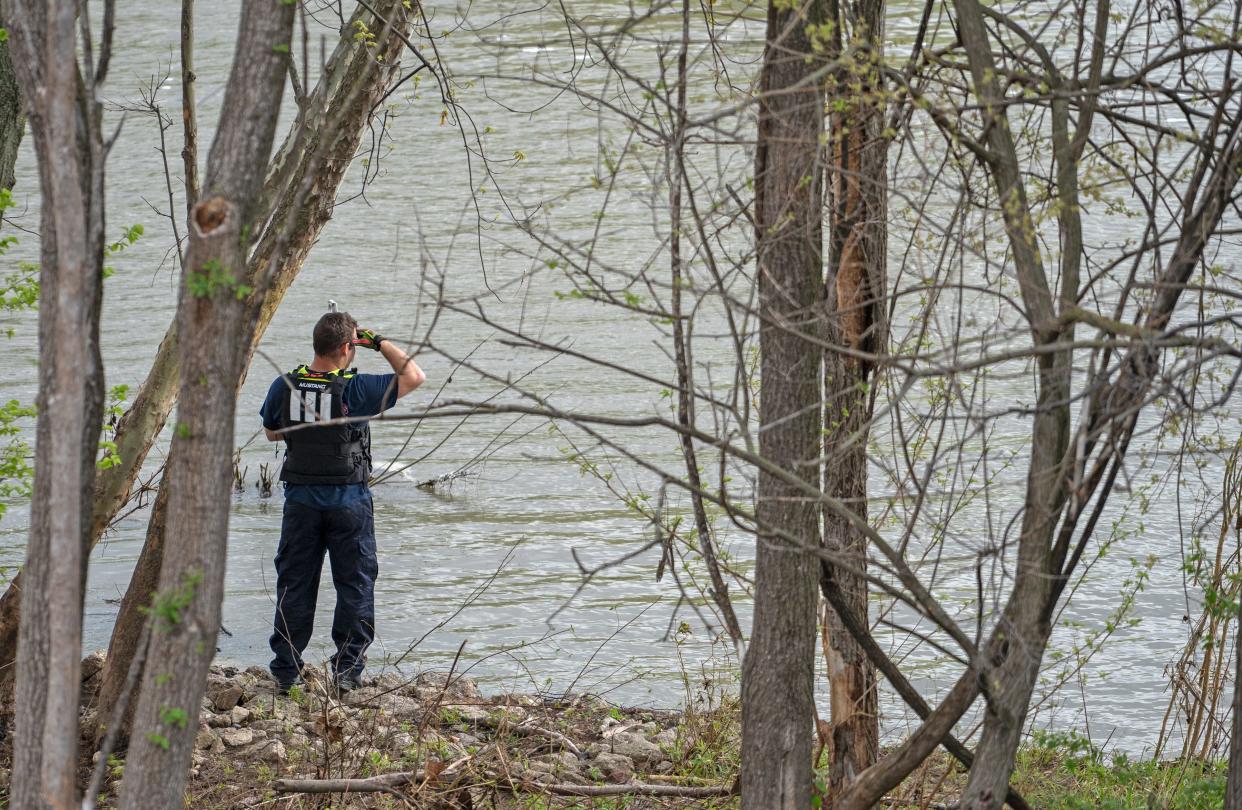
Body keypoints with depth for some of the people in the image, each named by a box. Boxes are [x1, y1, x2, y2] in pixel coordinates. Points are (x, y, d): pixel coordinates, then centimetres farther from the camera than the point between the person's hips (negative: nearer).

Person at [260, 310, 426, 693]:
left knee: (295, 585, 11)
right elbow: (414, 377, -8)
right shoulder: (354, 390, -17)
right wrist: (380, 342, 0)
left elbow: (272, 432, 12)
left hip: (300, 499, 3)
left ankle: (286, 671, 12)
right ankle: (348, 670, 8)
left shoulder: (284, 386, -5)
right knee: (354, 586, 9)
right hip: (348, 501, -3)